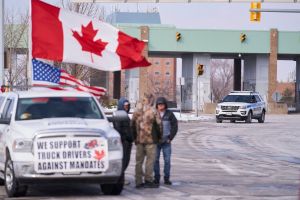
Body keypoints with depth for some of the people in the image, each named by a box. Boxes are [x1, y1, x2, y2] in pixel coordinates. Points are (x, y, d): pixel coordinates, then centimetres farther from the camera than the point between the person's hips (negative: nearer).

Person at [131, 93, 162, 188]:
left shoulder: (137, 111, 8)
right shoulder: (153, 111, -8)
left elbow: (132, 124, 11)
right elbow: (159, 124, -7)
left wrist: (134, 137, 19)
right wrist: (159, 136, 7)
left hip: (139, 140, 5)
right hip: (150, 139, -5)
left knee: (139, 160, 8)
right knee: (150, 159, 0)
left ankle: (138, 182, 8)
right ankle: (148, 180, -3)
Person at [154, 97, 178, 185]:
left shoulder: (169, 114, 0)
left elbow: (175, 126, 2)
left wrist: (170, 138, -3)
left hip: (166, 141, 0)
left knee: (167, 160, 0)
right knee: (155, 160, 2)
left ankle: (167, 178, 6)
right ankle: (156, 178, 9)